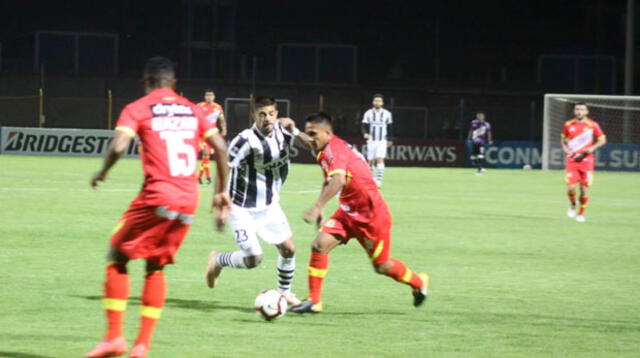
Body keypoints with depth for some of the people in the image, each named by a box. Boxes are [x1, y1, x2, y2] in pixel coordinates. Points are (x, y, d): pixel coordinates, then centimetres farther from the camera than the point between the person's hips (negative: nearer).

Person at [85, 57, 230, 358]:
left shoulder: (137, 109, 1)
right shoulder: (192, 110, 16)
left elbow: (118, 147, -13)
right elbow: (220, 146, 10)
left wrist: (102, 173, 6)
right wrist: (221, 192, 16)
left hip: (157, 197, -5)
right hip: (189, 201, 5)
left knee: (117, 256, 10)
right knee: (156, 266, 17)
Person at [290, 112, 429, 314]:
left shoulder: (334, 149, -24)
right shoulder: (324, 153, 6)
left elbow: (338, 180, -41)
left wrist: (317, 207, -48)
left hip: (372, 215, -8)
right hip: (349, 212, 8)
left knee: (382, 266, 6)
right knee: (320, 245, -10)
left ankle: (419, 283, 34)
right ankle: (314, 301, -6)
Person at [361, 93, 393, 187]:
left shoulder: (387, 114, 2)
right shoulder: (368, 113, -1)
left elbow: (390, 128, 13)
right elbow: (364, 126, -3)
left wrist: (389, 139, 17)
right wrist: (365, 133, -23)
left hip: (382, 141, -1)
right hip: (371, 141, 1)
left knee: (380, 160, -16)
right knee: (371, 162, 5)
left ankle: (379, 180, -20)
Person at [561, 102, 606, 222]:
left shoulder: (592, 125, -3)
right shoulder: (568, 125, 3)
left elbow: (602, 140, 5)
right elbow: (563, 139, 18)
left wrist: (592, 148, -12)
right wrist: (565, 148, -2)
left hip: (586, 160, -1)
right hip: (572, 160, 1)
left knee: (584, 188, -1)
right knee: (570, 187, -12)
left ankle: (581, 213, 19)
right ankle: (572, 205, 19)